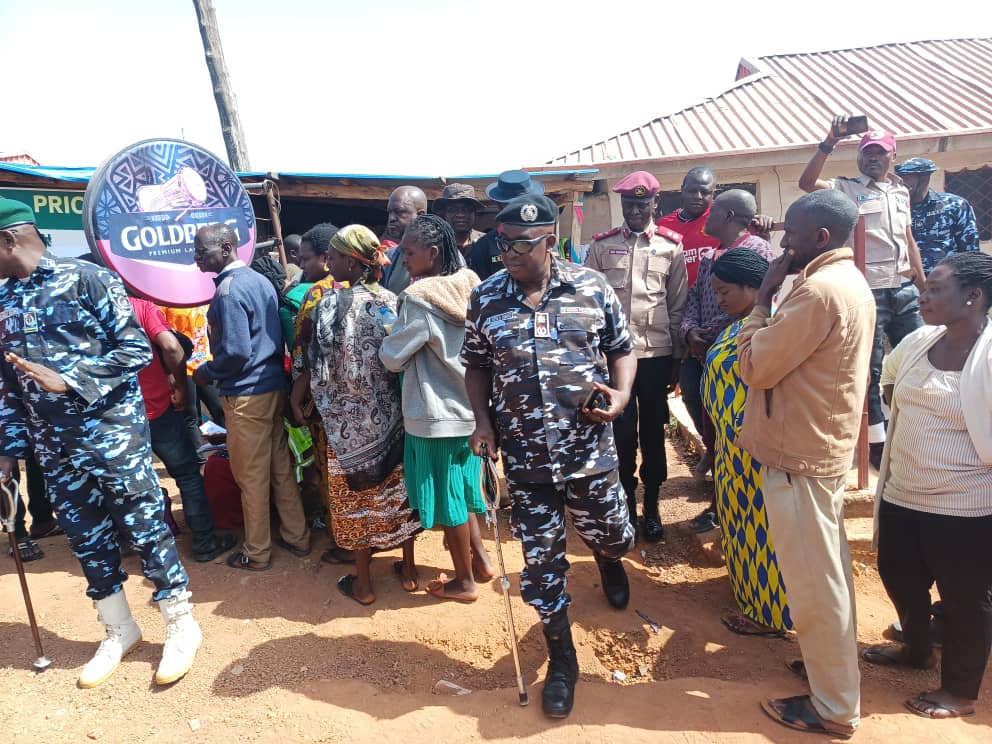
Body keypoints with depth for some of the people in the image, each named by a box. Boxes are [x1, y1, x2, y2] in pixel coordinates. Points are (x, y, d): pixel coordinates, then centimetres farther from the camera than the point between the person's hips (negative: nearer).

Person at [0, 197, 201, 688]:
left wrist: (68, 380, -19)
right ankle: (119, 632, 31)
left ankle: (181, 626, 18)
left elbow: (136, 349, -12)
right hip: (54, 449, 6)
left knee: (146, 530, 2)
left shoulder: (87, 279, -8)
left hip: (113, 436, -6)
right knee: (86, 541, 13)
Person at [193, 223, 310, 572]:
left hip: (246, 393, -8)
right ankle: (296, 537, 26)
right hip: (274, 385, 8)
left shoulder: (228, 290, -16)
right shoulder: (260, 279, 10)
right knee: (280, 466, 16)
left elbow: (236, 351, -21)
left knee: (251, 476, 4)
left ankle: (257, 553, 18)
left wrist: (205, 372, -5)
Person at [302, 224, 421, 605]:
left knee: (357, 495, 10)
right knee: (398, 488, 16)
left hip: (349, 418, -4)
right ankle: (408, 569, 29)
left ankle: (362, 582, 23)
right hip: (392, 413, 4)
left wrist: (319, 403, 6)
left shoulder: (331, 305, -15)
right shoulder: (392, 301, -3)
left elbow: (321, 370, -12)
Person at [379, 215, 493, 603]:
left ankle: (464, 581, 23)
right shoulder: (469, 284, 0)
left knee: (447, 497, 8)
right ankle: (479, 558, 34)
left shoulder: (419, 298, -21)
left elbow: (393, 357, -13)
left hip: (435, 411, -7)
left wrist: (386, 338, 7)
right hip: (468, 402, 7)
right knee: (461, 486, 23)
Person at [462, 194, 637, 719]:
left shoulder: (591, 287, -5)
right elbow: (476, 365, 8)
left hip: (589, 447, 0)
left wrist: (621, 393, -15)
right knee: (541, 561, 8)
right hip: (525, 456, 1)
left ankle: (606, 557, 59)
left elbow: (622, 348, 4)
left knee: (612, 536, 18)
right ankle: (561, 661, 30)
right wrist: (482, 420, -5)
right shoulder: (485, 298, -2)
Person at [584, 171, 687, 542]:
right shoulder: (601, 246, 3)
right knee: (621, 432, 4)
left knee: (653, 431, 9)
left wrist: (677, 358, 3)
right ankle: (626, 504, 21)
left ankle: (652, 506, 24)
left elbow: (678, 306, 5)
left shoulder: (671, 247, 4)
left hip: (656, 353, 1)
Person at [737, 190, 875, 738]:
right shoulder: (850, 283, 11)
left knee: (814, 583, 3)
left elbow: (755, 367, -18)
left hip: (799, 457, -10)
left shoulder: (819, 290, -22)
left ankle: (834, 708, 19)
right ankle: (831, 666, 40)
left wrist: (762, 300, -10)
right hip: (825, 447, 10)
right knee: (827, 576, 22)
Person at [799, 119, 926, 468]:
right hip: (868, 292, -6)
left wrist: (924, 286, 18)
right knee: (871, 369, 1)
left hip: (904, 291, 6)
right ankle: (877, 442, 13)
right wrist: (829, 142, -25)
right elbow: (807, 182, -20)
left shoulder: (901, 191, 15)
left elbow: (909, 240, 19)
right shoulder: (846, 189, -1)